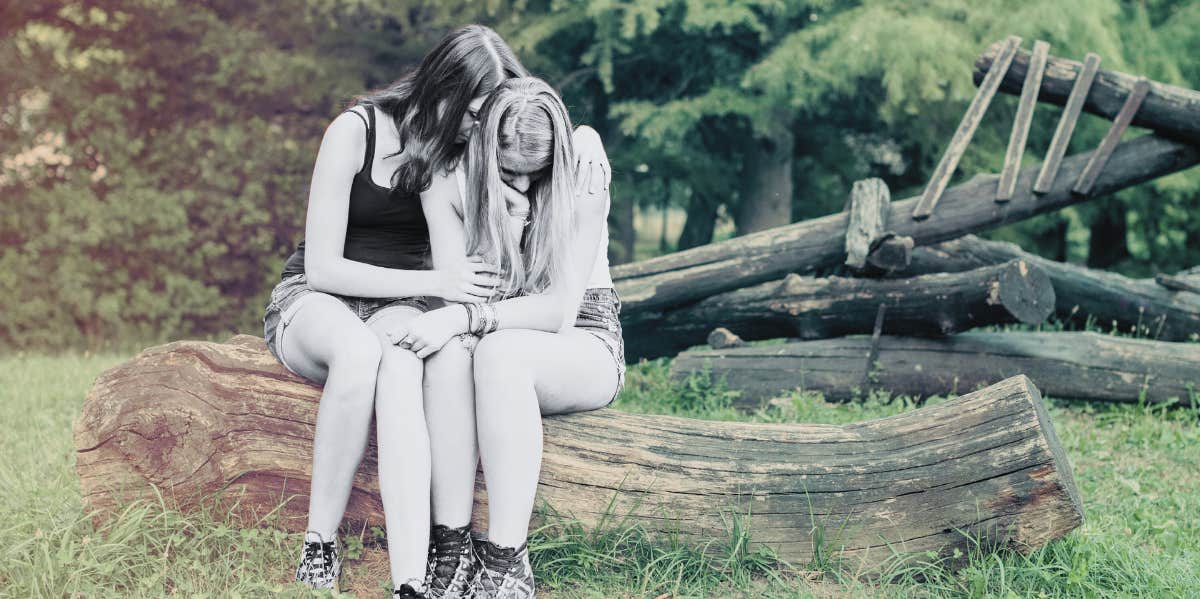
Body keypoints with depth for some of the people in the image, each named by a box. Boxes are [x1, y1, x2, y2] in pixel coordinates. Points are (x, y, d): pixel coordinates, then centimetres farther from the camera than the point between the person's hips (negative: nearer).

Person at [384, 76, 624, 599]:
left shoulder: (582, 189, -16)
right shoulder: (448, 185, -8)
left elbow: (561, 309, -22)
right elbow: (456, 294, -15)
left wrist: (468, 317, -36)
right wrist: (506, 219, -28)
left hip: (583, 347, -2)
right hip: (506, 347, 2)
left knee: (499, 351, -37)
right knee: (450, 351, -35)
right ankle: (453, 550, -34)